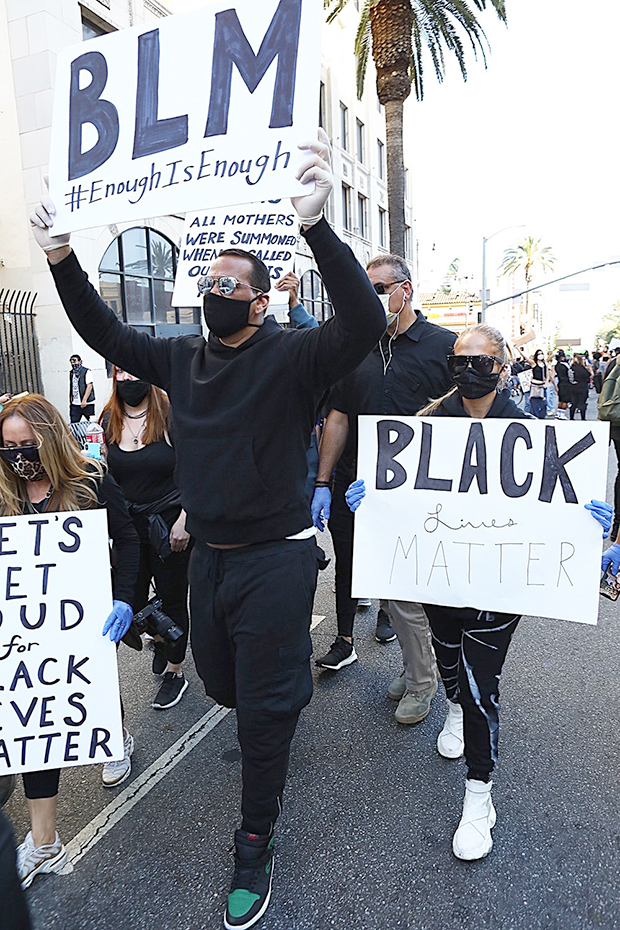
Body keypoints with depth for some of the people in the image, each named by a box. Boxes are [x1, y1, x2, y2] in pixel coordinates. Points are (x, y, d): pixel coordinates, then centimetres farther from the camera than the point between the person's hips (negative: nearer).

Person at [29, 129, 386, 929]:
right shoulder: (182, 359, 7)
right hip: (208, 555, 7)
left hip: (273, 558, -6)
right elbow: (106, 335, 14)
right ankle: (273, 721, 60)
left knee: (264, 709, 6)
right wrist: (62, 261, 4)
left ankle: (255, 843, 30)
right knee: (220, 680, 25)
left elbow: (363, 323, -29)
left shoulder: (290, 358, -13)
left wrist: (316, 227, -40)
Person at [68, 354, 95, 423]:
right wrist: (70, 400, 12)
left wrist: (84, 400, -18)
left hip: (87, 404, -5)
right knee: (73, 423, 1)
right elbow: (71, 388, 19)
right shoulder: (71, 373, 14)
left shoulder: (87, 372, -5)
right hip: (74, 404, 5)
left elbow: (89, 386, -12)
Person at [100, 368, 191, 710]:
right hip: (127, 525, 5)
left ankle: (175, 672, 28)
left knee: (172, 600, 8)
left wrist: (183, 521, -15)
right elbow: (105, 473, 11)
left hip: (169, 524, -4)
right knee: (131, 600, 13)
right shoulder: (109, 419, 3)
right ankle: (159, 639, 45)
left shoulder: (170, 415, -12)